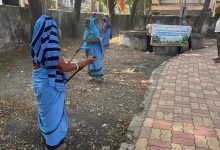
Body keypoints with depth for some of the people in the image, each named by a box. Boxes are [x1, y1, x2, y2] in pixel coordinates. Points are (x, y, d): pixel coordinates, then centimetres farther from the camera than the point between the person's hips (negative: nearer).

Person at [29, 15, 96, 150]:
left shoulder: (37, 44, 1)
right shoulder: (51, 46, -25)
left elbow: (37, 64, 10)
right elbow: (64, 67, -23)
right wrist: (86, 62, -17)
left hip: (39, 81, 8)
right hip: (50, 84, -8)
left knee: (45, 110, 25)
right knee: (53, 112, 9)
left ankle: (46, 136, 47)